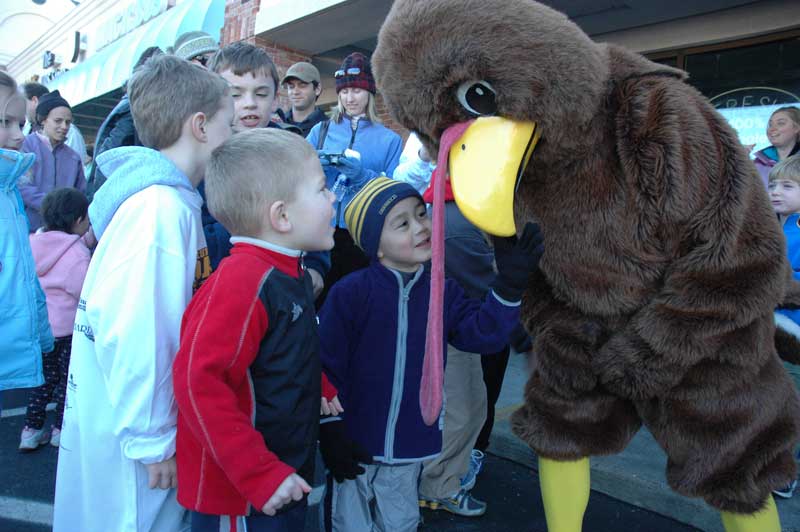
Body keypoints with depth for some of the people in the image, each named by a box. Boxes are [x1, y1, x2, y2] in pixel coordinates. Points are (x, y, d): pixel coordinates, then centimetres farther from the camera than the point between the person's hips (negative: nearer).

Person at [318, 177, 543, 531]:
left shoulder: (442, 291, -2)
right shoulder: (350, 293, -17)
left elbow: (481, 334, -11)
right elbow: (327, 367, -14)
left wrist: (509, 284, -23)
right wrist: (332, 437, -11)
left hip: (410, 447, 4)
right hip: (353, 446, -4)